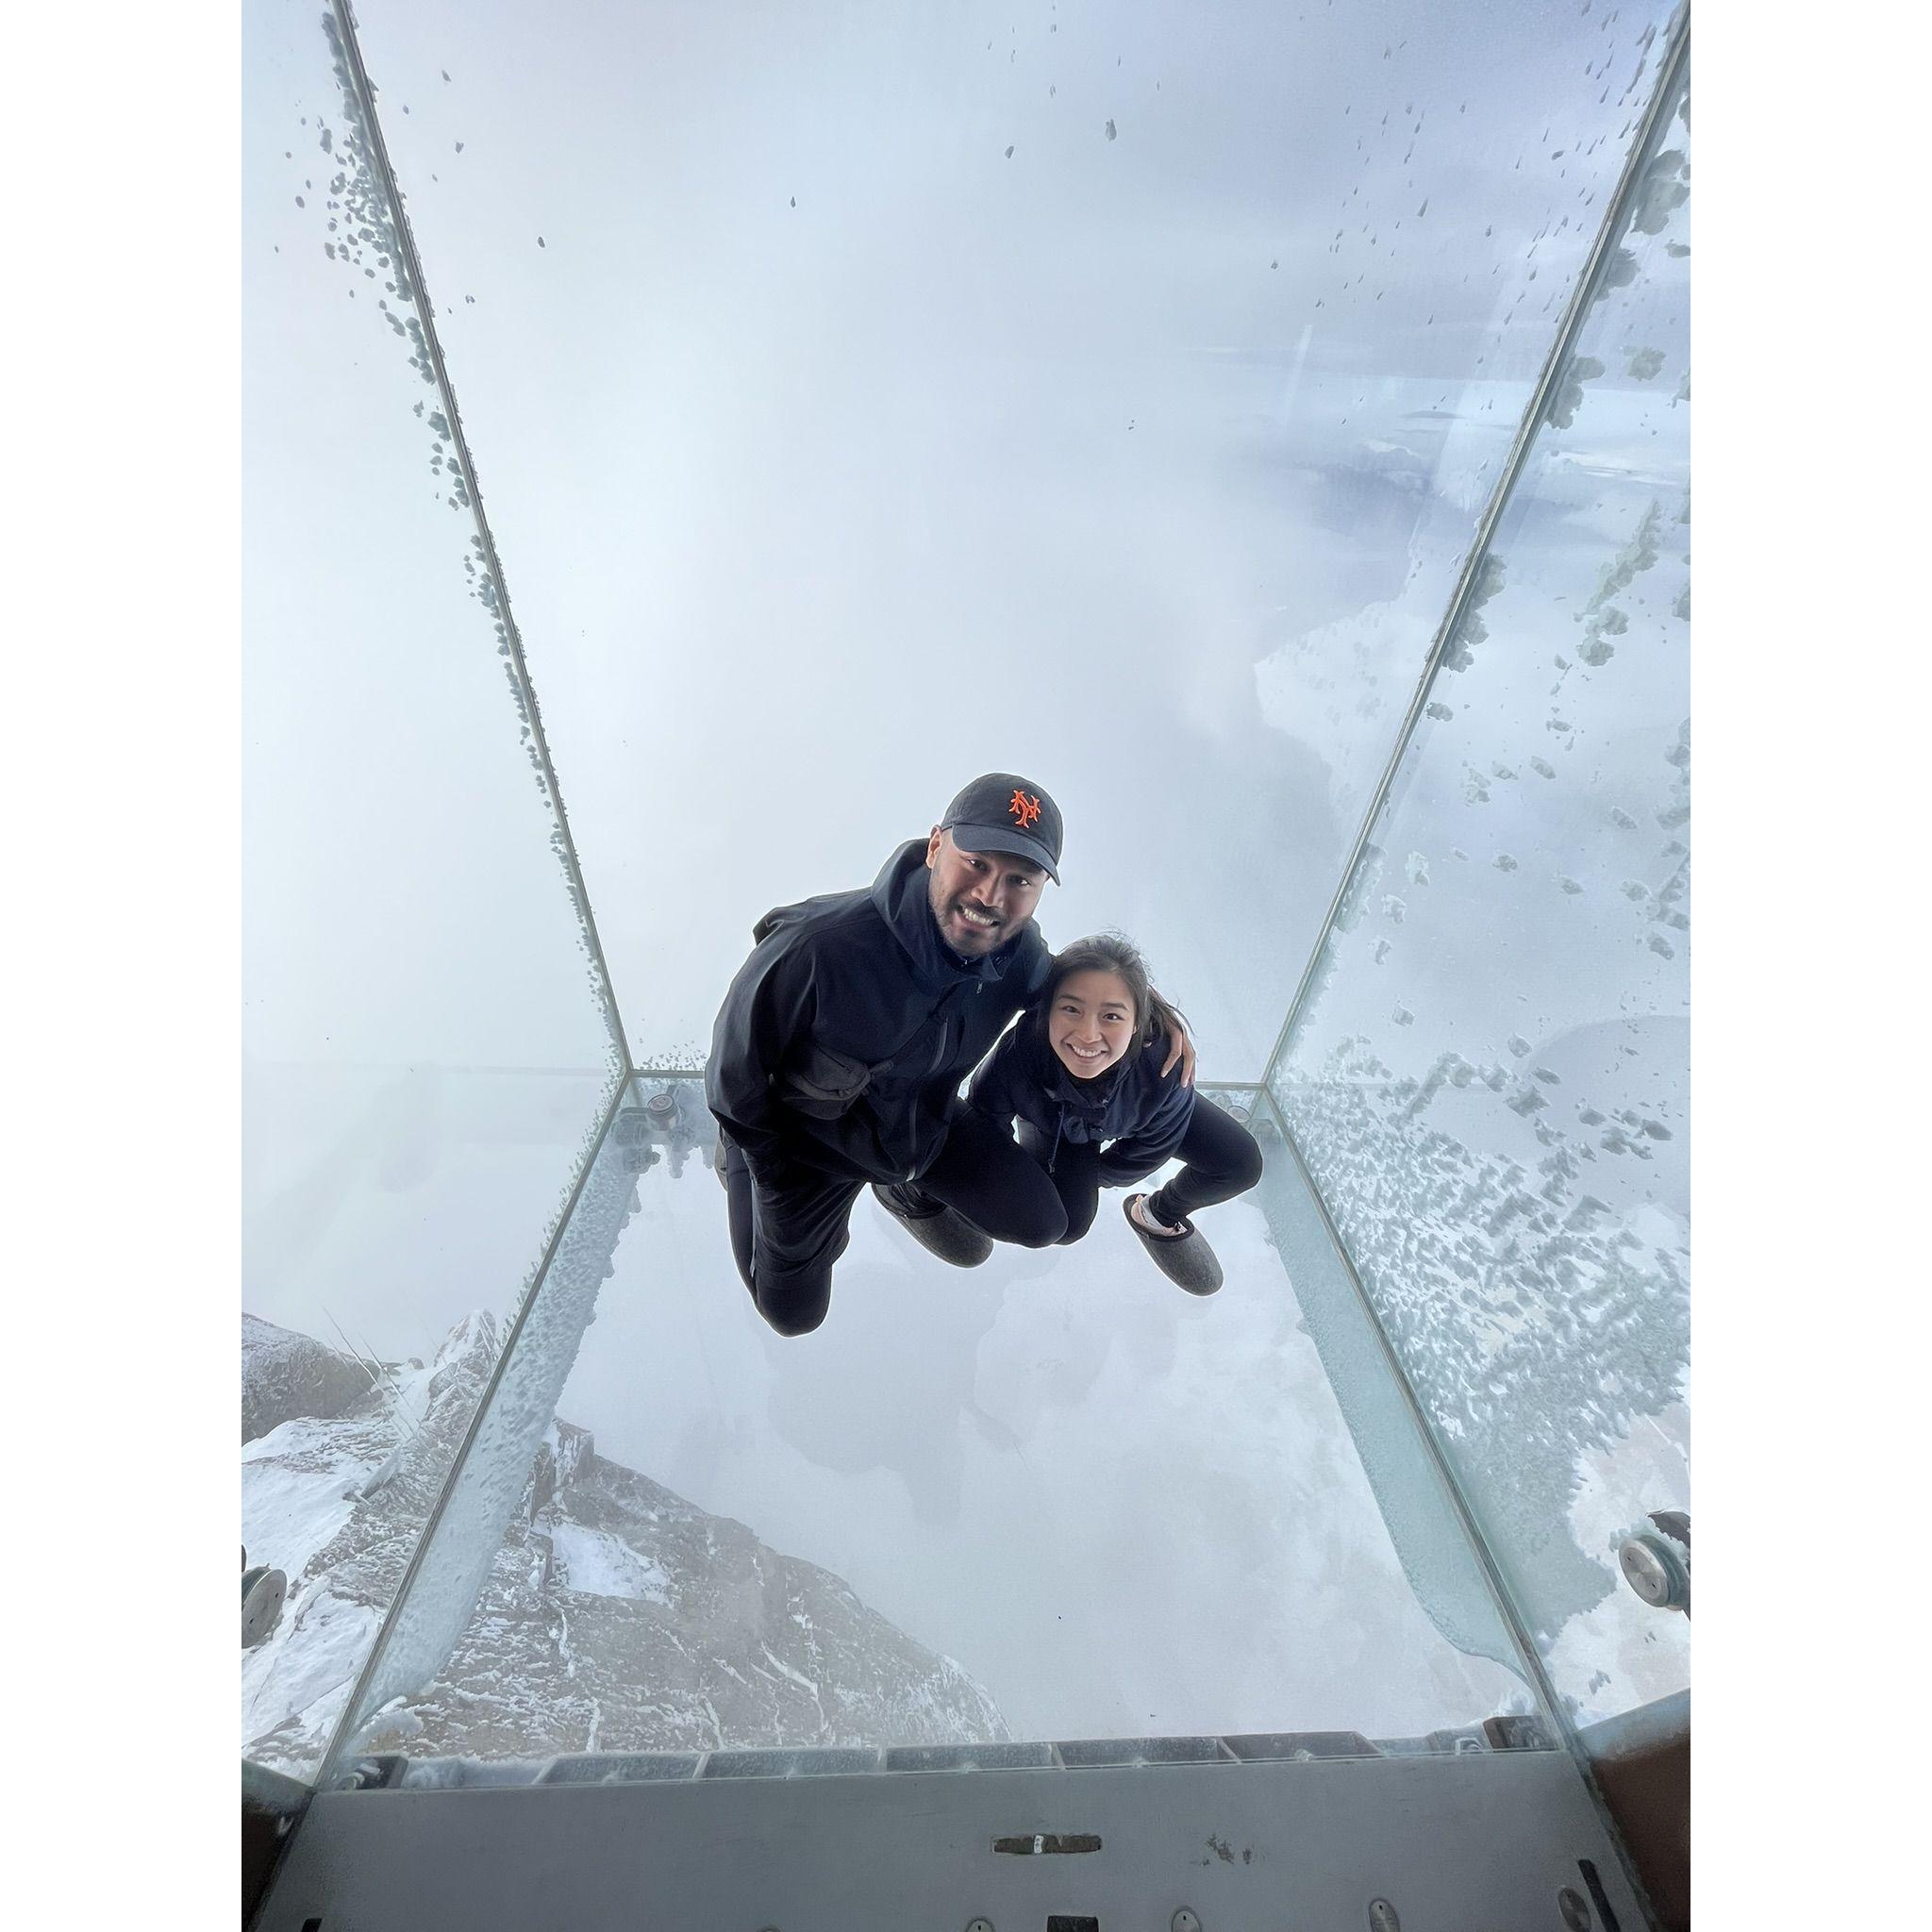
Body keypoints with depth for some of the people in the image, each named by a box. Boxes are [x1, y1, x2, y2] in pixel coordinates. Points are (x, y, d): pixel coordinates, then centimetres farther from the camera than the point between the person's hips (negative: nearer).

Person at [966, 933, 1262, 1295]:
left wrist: (1090, 1176, -9)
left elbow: (1151, 1148, -19)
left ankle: (1157, 1215, 18)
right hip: (1053, 1125, -1)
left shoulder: (1165, 1065, -41)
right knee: (1065, 1224, -17)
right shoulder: (1015, 1057, -44)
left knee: (1241, 1164, -11)